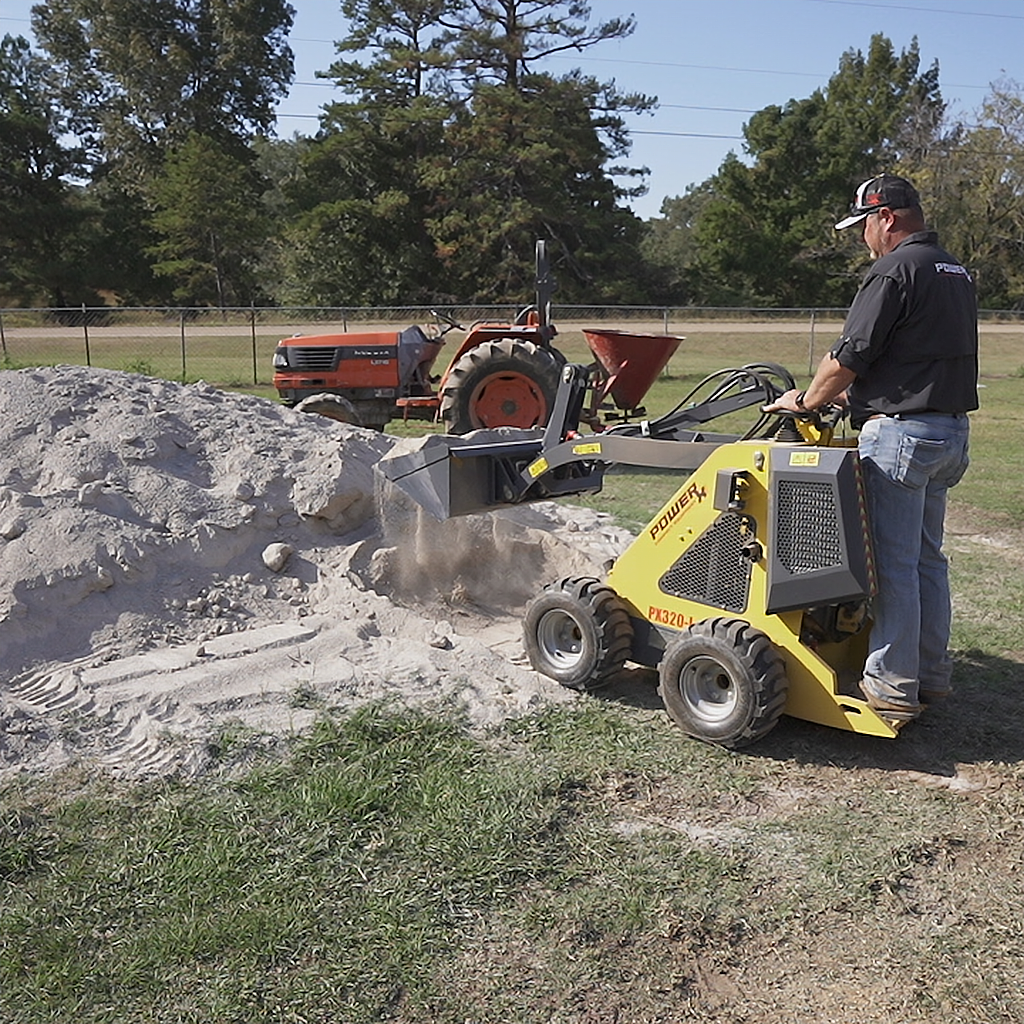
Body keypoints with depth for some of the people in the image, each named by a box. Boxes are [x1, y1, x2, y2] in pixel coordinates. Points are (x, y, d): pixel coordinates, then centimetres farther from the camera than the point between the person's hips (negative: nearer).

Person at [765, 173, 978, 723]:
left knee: (892, 563, -4)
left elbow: (848, 357, -14)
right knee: (926, 557, 16)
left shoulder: (894, 271, -13)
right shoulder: (955, 272, 17)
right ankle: (931, 674, 24)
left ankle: (893, 686, 2)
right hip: (950, 430, 10)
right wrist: (852, 394, 24)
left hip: (901, 431, -9)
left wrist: (807, 400, 2)